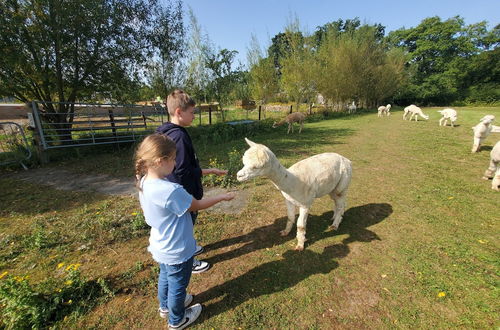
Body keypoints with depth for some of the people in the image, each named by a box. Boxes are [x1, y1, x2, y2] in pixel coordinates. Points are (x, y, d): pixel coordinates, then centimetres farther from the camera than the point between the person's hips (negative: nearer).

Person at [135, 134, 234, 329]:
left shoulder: (144, 183, -10)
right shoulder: (171, 190, -37)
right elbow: (198, 205, -23)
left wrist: (186, 204, 5)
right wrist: (222, 197, -11)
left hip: (161, 246, 8)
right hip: (177, 251, -8)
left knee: (165, 276, 32)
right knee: (178, 285, 19)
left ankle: (166, 306, 59)